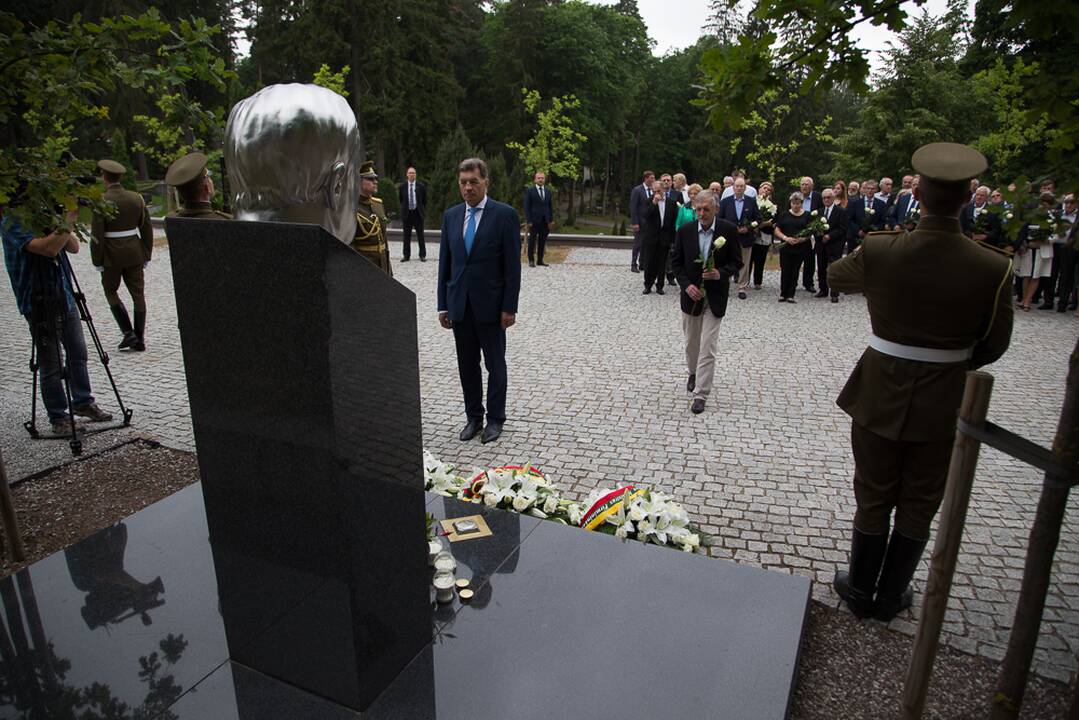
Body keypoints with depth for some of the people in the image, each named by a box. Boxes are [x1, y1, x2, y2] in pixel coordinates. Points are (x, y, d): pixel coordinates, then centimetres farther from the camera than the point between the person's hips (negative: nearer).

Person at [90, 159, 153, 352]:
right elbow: (147, 229, 6)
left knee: (110, 291, 15)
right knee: (138, 294, 7)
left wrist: (97, 260, -5)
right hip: (134, 252, 4)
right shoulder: (136, 198, 2)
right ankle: (139, 339, 9)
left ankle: (128, 333, 4)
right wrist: (146, 254, 13)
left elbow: (97, 234, -13)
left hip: (112, 255, -3)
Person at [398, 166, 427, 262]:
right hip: (406, 213, 1)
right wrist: (405, 207, 15)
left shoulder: (421, 186, -1)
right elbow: (400, 199, 14)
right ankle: (406, 255, 12)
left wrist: (422, 209, 10)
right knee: (406, 236, 5)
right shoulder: (402, 186, 1)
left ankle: (422, 255, 8)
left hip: (418, 213, -1)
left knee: (420, 235, 2)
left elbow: (424, 200, 9)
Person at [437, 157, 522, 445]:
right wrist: (443, 305, 6)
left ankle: (495, 418, 22)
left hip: (490, 305, -4)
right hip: (459, 305, 4)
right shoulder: (451, 216, 7)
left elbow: (513, 265, -8)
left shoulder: (505, 214, -7)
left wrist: (509, 307, -11)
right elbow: (444, 263, 9)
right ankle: (473, 416, 26)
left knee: (495, 364, 9)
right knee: (467, 365, 12)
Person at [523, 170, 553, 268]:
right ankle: (531, 260, 7)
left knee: (542, 241, 5)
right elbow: (527, 207, -4)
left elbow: (551, 206, 13)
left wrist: (550, 220, 6)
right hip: (534, 220, -4)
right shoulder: (530, 191, -1)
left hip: (545, 221, 4)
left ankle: (540, 260, 11)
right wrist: (529, 221, -11)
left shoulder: (548, 191, 11)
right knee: (532, 241, 1)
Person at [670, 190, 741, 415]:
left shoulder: (728, 230, -8)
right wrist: (687, 285, -13)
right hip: (691, 294, 2)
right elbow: (676, 263, 2)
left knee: (707, 347, -6)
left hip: (715, 297, -2)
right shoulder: (685, 231, -4)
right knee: (691, 342, 18)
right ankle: (693, 373, 46)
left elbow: (736, 262, -1)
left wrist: (721, 273, -21)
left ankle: (700, 394, -1)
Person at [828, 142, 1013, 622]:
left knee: (873, 497, 16)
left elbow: (834, 277, 6)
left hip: (880, 394, 0)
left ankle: (861, 589, 32)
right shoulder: (993, 268, -14)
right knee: (919, 504, 18)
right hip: (943, 403, 1)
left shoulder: (877, 252, -16)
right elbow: (993, 345, -2)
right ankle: (891, 596, 34)